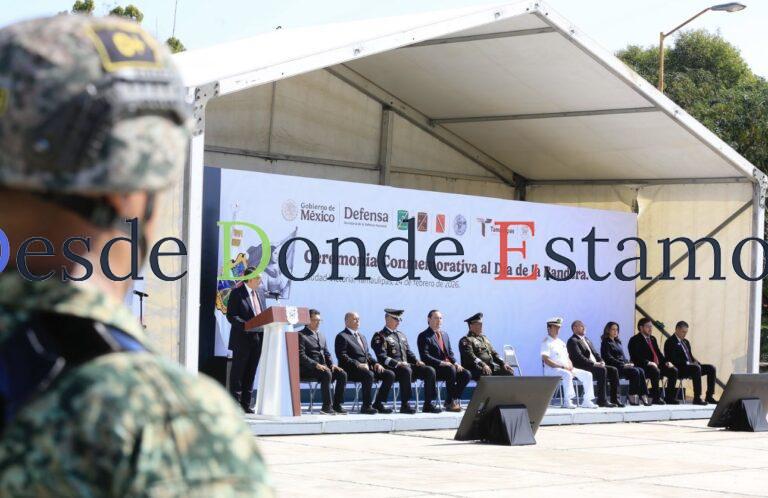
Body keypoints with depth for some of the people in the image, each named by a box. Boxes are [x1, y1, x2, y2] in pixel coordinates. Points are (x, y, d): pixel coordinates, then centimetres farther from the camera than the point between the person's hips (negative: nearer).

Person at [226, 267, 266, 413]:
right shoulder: (237, 293, -7)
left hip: (258, 338, 7)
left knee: (251, 373, 10)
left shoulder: (259, 292, 15)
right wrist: (245, 325, -25)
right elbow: (231, 316, -12)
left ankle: (246, 404, 16)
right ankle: (236, 403, 3)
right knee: (238, 371, -1)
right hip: (242, 339, -7)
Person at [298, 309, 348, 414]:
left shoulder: (321, 336, 22)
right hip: (307, 369, -8)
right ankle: (326, 407, -29)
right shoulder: (301, 335, -4)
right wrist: (316, 365, -24)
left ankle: (337, 405, -13)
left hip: (322, 366, 8)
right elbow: (301, 356, -14)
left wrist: (331, 365, -1)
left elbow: (327, 354, 20)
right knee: (326, 374, -34)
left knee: (342, 374, -16)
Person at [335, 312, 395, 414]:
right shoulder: (342, 337, -1)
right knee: (369, 375, -37)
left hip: (366, 367, 8)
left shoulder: (361, 337, 26)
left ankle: (378, 404, -6)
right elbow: (342, 357, -12)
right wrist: (358, 364, -22)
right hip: (351, 370, -8)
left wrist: (375, 363, 4)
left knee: (389, 375, -9)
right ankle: (366, 406, -27)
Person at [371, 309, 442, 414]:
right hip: (392, 368, -8)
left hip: (406, 365, 8)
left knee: (429, 370, -13)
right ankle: (405, 405, -34)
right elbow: (382, 358, -12)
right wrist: (398, 364, -24)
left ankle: (428, 404, -13)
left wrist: (417, 361, 4)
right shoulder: (379, 337, 0)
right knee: (406, 371, -40)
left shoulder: (401, 335, 26)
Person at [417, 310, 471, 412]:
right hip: (434, 368, -7)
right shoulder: (424, 336, -2)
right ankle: (450, 403, -26)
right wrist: (441, 363, -22)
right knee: (451, 370, -34)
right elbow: (425, 356, -12)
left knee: (466, 375, -15)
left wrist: (455, 363, 0)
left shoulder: (445, 335, 22)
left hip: (448, 365, 7)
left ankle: (454, 400, -4)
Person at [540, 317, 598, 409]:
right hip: (552, 370, -8)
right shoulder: (546, 342, -2)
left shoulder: (561, 342, 24)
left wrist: (570, 366, -2)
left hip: (567, 369, 8)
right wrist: (562, 367, -20)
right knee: (567, 374, -39)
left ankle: (587, 401, -8)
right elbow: (546, 360, -14)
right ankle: (568, 401, -36)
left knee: (587, 375, -6)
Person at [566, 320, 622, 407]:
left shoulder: (587, 339, 26)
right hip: (582, 368, -9)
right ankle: (602, 400, -32)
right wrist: (594, 364, -22)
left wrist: (601, 362, 0)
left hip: (595, 365, 9)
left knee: (613, 370, -10)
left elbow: (595, 353, 21)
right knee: (602, 370, -32)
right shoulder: (572, 341, -4)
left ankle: (615, 399, -12)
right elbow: (579, 357, -16)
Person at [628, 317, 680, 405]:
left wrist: (666, 362, 3)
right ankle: (656, 398, -29)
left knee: (673, 371, -10)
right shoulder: (635, 340, -4)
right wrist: (648, 363, -27)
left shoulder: (652, 339, 23)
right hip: (643, 367, -8)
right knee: (655, 371, -37)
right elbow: (635, 357, -15)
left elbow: (659, 354, 23)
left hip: (656, 365, 8)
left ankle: (669, 398, -6)